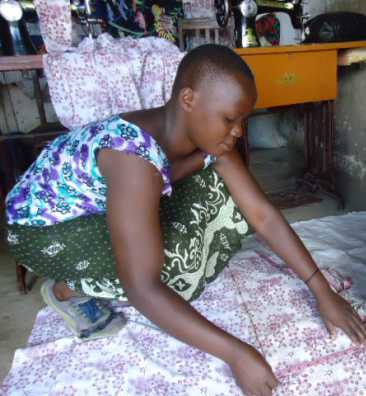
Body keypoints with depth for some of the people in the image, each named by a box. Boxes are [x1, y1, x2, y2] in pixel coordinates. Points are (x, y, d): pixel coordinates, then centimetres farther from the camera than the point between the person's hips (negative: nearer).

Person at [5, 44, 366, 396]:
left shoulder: (209, 137, -15)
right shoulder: (134, 153, -38)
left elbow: (262, 215, -13)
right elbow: (142, 287, -39)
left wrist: (322, 290, -13)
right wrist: (236, 354, -35)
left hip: (110, 208, 7)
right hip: (42, 225, -6)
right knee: (178, 267, -27)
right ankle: (65, 289, -2)